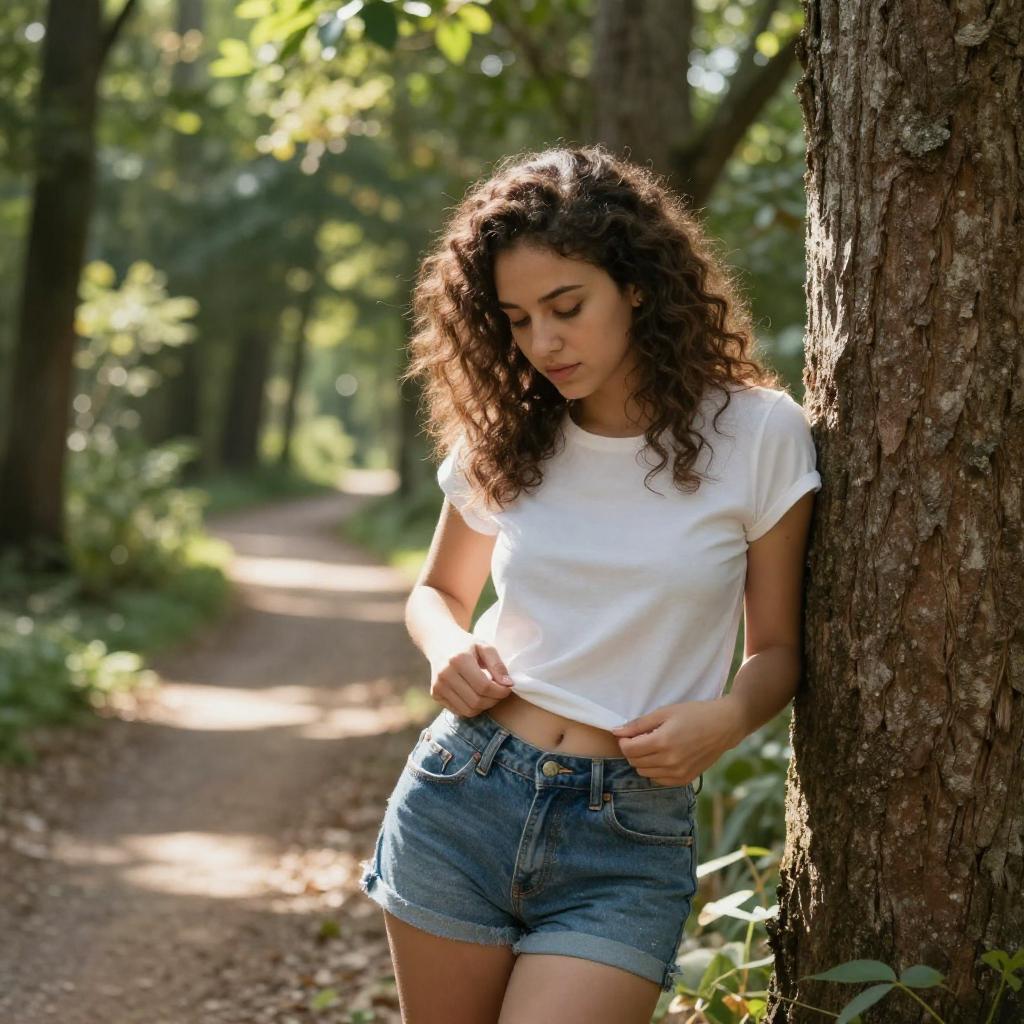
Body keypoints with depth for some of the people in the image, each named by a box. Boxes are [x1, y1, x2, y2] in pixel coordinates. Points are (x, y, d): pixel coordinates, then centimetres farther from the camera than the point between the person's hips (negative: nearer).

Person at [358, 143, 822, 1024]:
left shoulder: (757, 433, -5)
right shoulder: (501, 434, 4)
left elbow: (778, 648, 2)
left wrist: (726, 717, -18)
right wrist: (449, 649, -2)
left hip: (627, 848, -3)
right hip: (459, 795, 3)